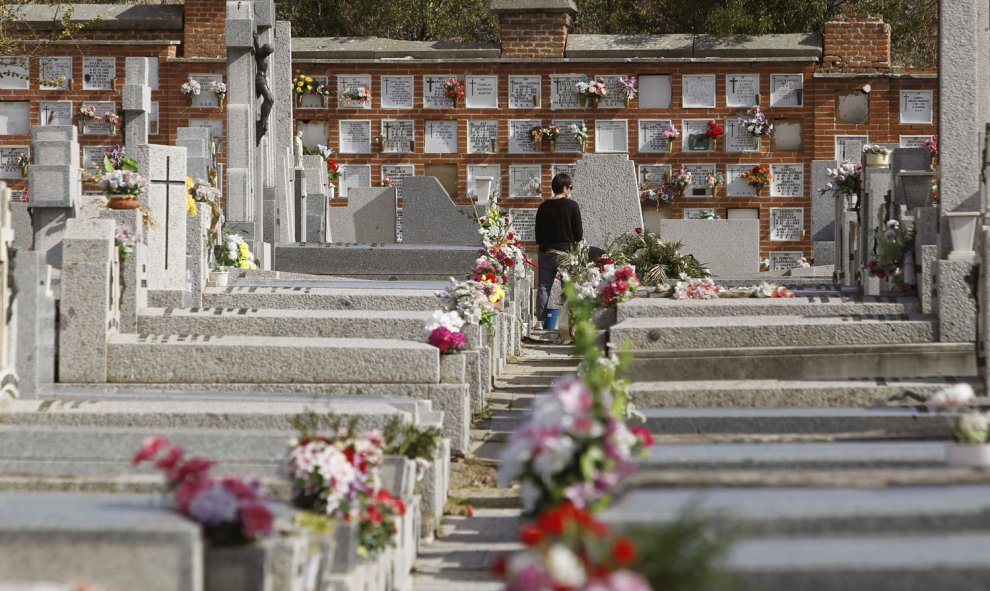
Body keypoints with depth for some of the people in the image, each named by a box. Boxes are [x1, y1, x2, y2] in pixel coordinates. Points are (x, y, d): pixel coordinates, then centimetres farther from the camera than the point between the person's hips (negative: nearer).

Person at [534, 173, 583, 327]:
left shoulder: (543, 207, 5)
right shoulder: (571, 206, -7)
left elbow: (538, 233, 10)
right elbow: (579, 233, -6)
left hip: (546, 252, 3)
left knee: (544, 288, 5)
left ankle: (541, 321, 2)